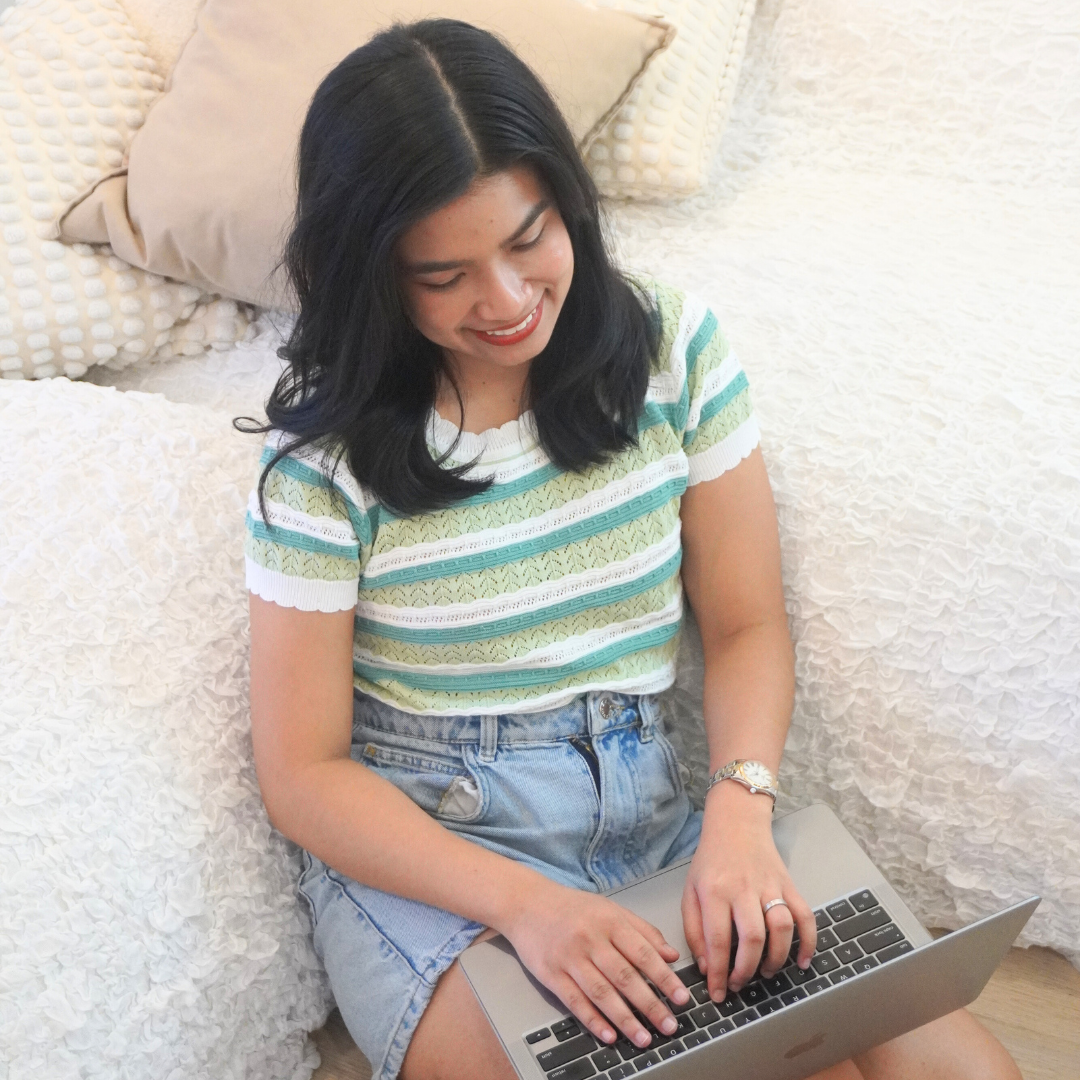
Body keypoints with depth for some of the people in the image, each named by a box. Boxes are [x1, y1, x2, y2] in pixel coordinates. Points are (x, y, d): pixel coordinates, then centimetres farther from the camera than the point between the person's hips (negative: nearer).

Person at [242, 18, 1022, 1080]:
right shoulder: (325, 458, -10)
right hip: (420, 855, -2)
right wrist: (521, 902, -21)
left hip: (654, 823, 3)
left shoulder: (670, 343, -2)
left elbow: (747, 624, 2)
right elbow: (303, 772, -7)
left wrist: (739, 813, -17)